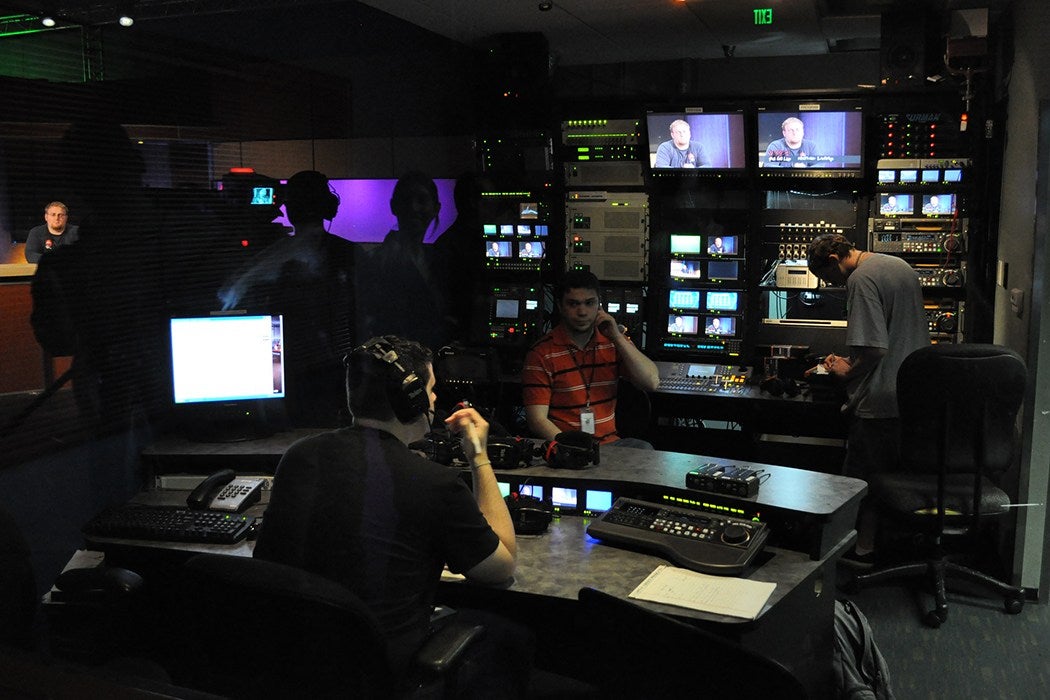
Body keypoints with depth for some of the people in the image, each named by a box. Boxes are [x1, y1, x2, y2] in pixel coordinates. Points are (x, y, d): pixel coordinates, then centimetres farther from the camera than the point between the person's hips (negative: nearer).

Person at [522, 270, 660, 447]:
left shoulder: (614, 342, 11)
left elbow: (652, 382, 0)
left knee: (643, 449, -26)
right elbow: (537, 419, -8)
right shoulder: (542, 353, -3)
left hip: (609, 442, 4)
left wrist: (617, 337, -6)